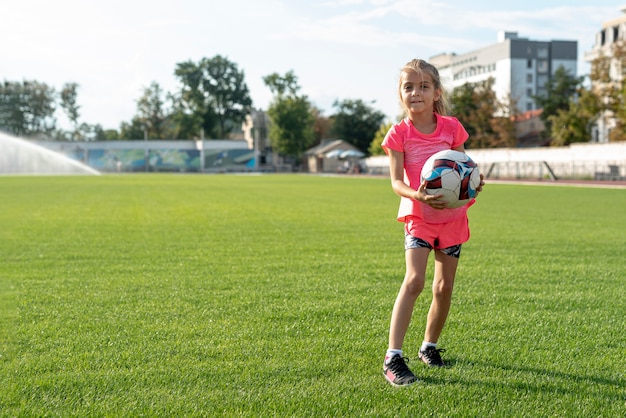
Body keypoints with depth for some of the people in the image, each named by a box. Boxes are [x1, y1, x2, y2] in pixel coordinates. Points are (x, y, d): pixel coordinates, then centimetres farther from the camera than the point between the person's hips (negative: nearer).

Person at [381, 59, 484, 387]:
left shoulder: (451, 127, 0)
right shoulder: (399, 133, -7)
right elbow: (396, 181, -13)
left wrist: (474, 182, -14)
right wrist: (417, 195, -33)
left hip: (452, 216, 3)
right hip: (418, 216, -3)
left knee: (444, 287, 8)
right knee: (414, 279, -21)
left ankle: (429, 346, 29)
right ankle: (393, 357, -20)